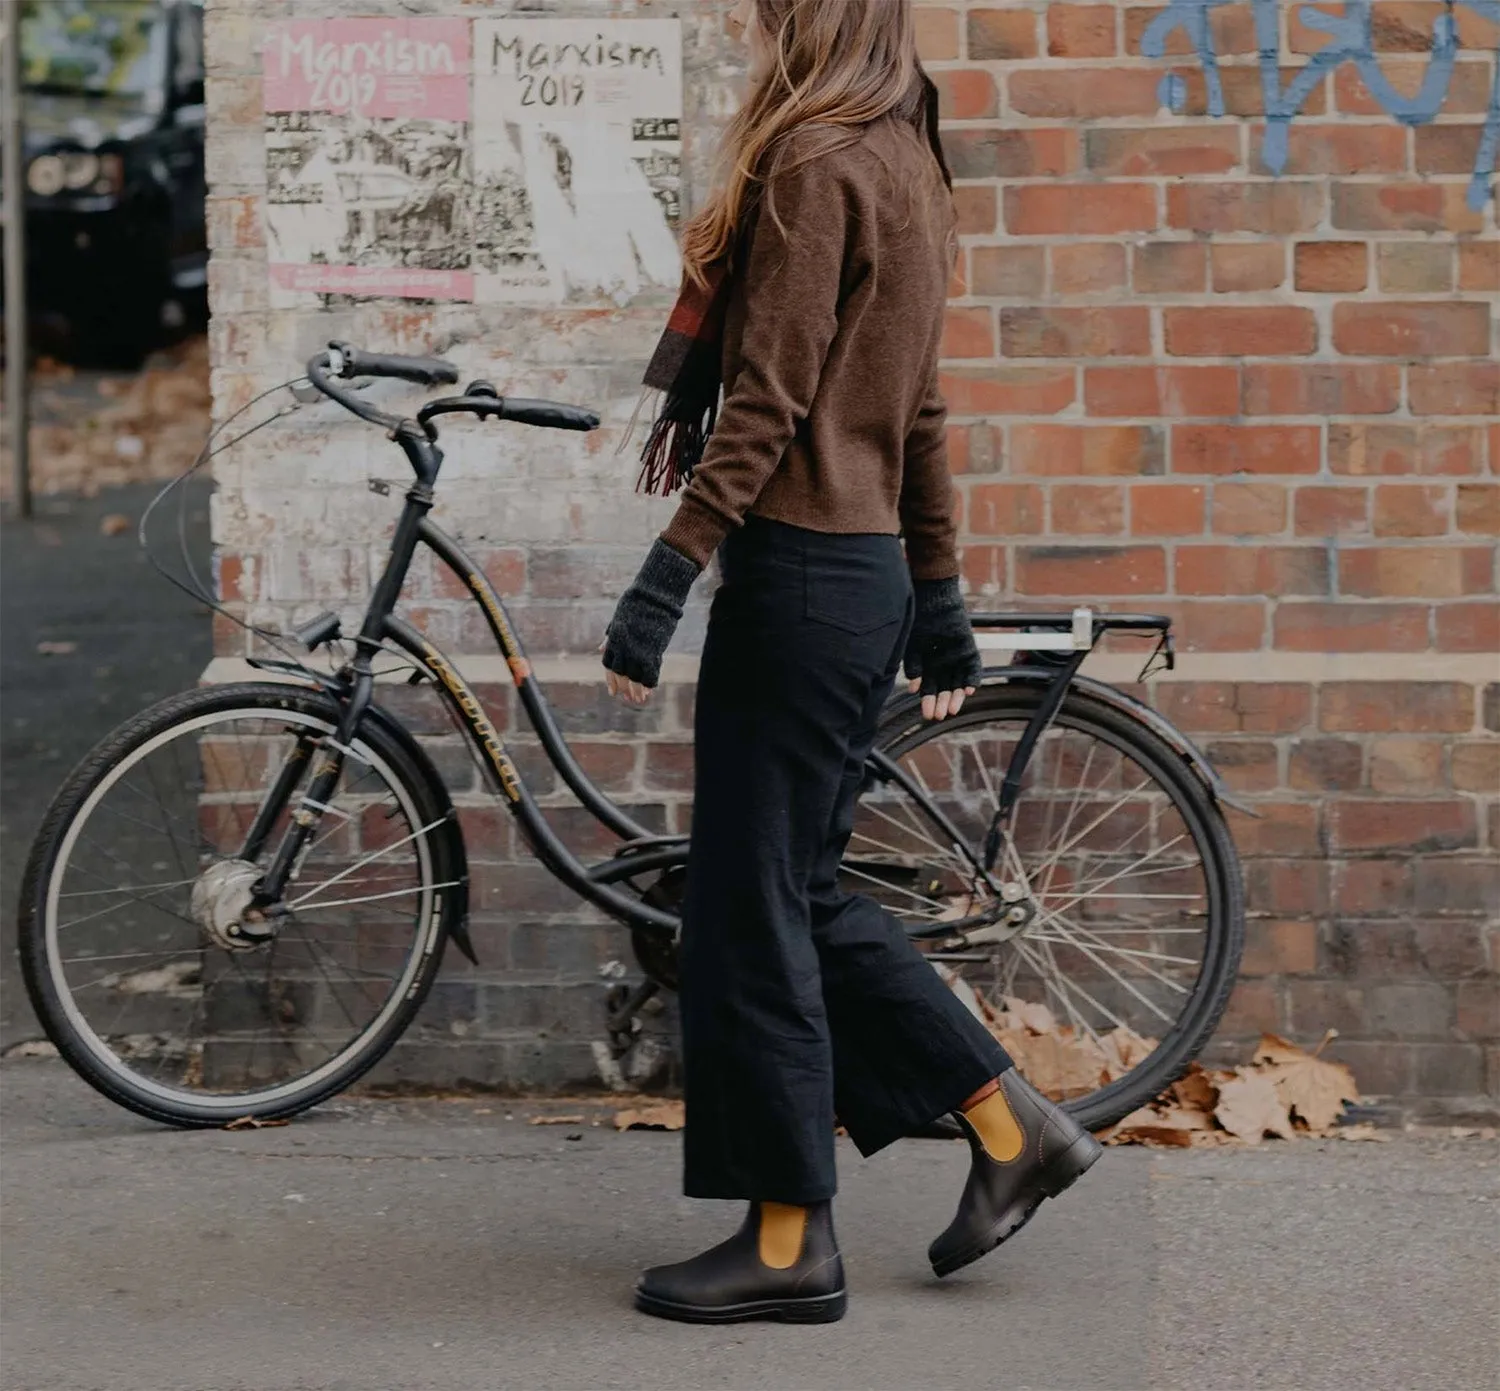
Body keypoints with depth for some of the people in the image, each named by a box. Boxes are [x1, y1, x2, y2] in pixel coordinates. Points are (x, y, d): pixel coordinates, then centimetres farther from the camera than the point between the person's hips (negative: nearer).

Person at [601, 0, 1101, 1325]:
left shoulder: (813, 162, -13)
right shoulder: (906, 168, 15)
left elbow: (767, 402, -18)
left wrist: (668, 575, -18)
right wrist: (938, 597, 22)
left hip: (800, 570, -9)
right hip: (867, 572, 10)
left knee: (751, 904, -2)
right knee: (802, 889, 17)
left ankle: (789, 1242, 5)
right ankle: (1014, 1126, 19)